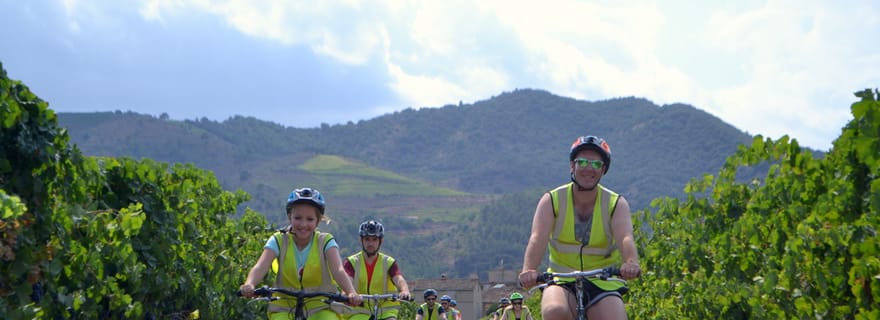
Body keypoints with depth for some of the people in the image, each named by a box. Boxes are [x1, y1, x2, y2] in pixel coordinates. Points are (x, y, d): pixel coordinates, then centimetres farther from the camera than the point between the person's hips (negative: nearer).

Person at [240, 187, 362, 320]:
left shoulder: (325, 242, -9)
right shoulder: (279, 241, -8)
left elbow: (338, 270, -26)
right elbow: (260, 267, -24)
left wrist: (351, 292, -47)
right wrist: (249, 284, -47)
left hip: (321, 306, -1)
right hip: (285, 307, 1)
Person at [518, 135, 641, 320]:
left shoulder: (616, 204, -4)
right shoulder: (552, 200, -5)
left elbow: (625, 238, -23)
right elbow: (538, 238, -21)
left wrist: (631, 263, -46)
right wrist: (529, 270, -42)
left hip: (603, 283, 1)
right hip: (562, 281, -1)